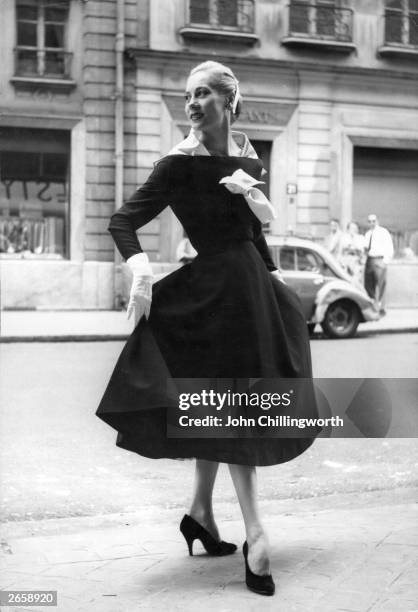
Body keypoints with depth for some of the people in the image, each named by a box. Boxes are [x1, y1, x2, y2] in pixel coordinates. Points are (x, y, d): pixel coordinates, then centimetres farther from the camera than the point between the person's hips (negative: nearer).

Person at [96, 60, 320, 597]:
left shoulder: (246, 158, 7)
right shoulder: (180, 164, -11)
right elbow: (122, 221, -13)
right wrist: (140, 269, -29)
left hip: (249, 281, 7)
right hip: (214, 287, -6)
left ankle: (200, 512, 30)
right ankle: (255, 537, 2)